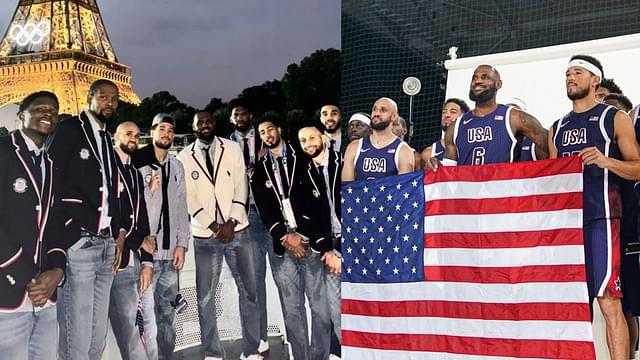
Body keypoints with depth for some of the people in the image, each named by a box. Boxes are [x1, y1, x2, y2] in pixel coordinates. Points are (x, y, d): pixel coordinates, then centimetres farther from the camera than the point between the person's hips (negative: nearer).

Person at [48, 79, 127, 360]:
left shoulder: (107, 139, 20)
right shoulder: (70, 129, -1)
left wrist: (119, 232, 10)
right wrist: (69, 233, -15)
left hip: (106, 245, 7)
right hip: (78, 244, -7)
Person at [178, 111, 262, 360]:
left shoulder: (233, 149, 3)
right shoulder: (184, 157, 1)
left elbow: (240, 188, -1)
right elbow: (189, 199, -3)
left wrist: (231, 223, -11)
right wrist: (214, 227, -11)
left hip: (238, 231, 1)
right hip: (205, 236, -1)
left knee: (248, 290, 6)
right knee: (205, 297, 5)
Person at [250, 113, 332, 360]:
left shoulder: (302, 160, 7)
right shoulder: (259, 170, 14)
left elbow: (317, 203, -1)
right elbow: (264, 210, 5)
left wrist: (323, 243, -9)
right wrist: (285, 237, -9)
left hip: (310, 242, -2)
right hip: (282, 247, 2)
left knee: (320, 306, -2)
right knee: (292, 309, 5)